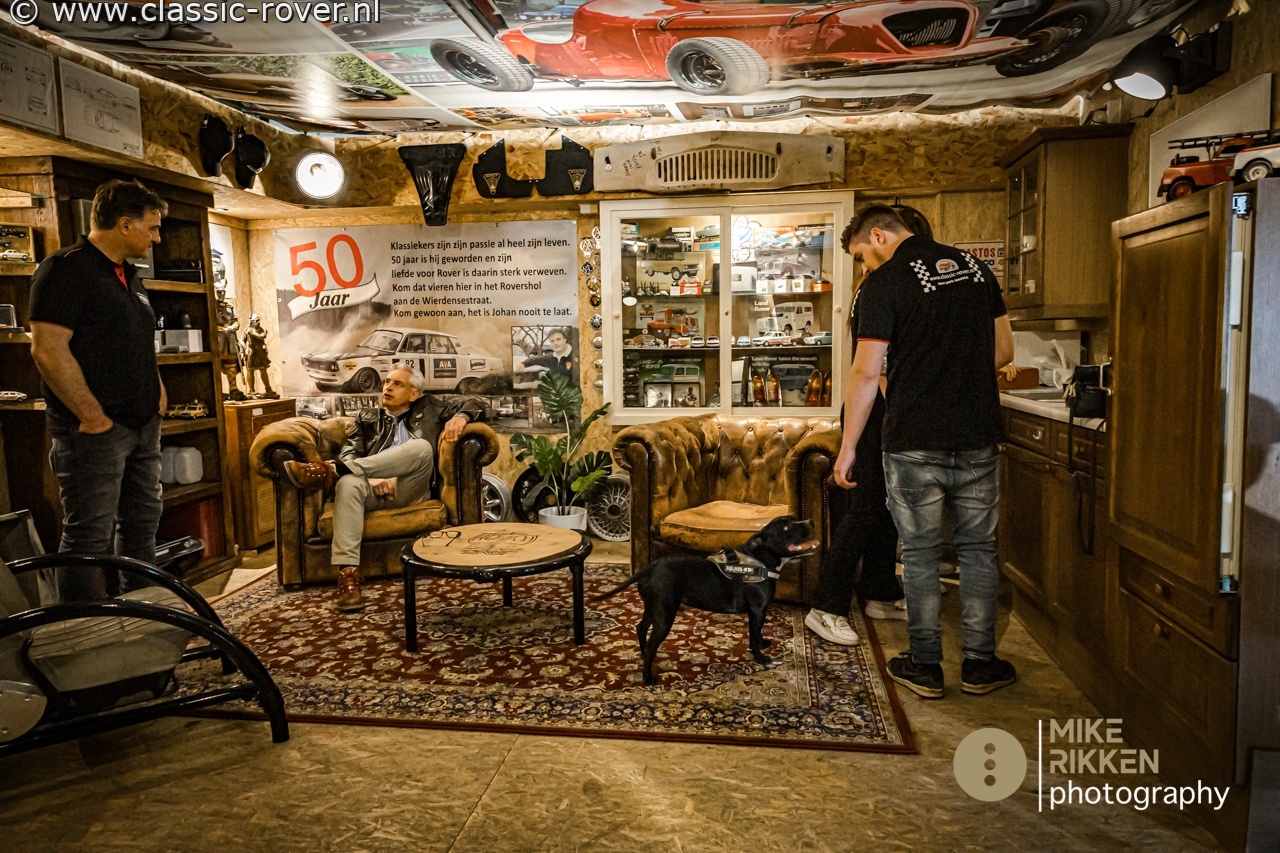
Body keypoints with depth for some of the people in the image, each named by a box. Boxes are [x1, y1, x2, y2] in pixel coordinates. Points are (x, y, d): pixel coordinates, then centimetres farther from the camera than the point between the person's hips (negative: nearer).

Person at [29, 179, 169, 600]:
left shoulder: (129, 277, 17)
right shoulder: (66, 269, -11)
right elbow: (48, 350, -20)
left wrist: (157, 394, 13)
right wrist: (92, 416, -19)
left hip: (143, 426, 9)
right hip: (96, 430, -9)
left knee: (141, 527, 15)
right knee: (90, 537, -3)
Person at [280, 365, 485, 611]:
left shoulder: (427, 410, 23)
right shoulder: (366, 419, 26)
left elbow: (475, 405, 19)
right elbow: (348, 454, 10)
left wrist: (460, 417, -6)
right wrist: (371, 479, -11)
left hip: (409, 490, -1)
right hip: (373, 490, 1)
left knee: (421, 447, -31)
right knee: (349, 483, -35)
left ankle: (331, 471, -34)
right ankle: (348, 574, -43)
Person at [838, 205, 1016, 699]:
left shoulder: (884, 283, -7)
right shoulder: (974, 267, 10)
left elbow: (865, 373, -11)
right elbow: (1003, 352, 14)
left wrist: (848, 447, -4)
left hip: (914, 441, -4)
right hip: (978, 437, 5)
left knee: (920, 554, 7)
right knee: (977, 549, 14)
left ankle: (924, 666, 17)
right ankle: (980, 664, 22)